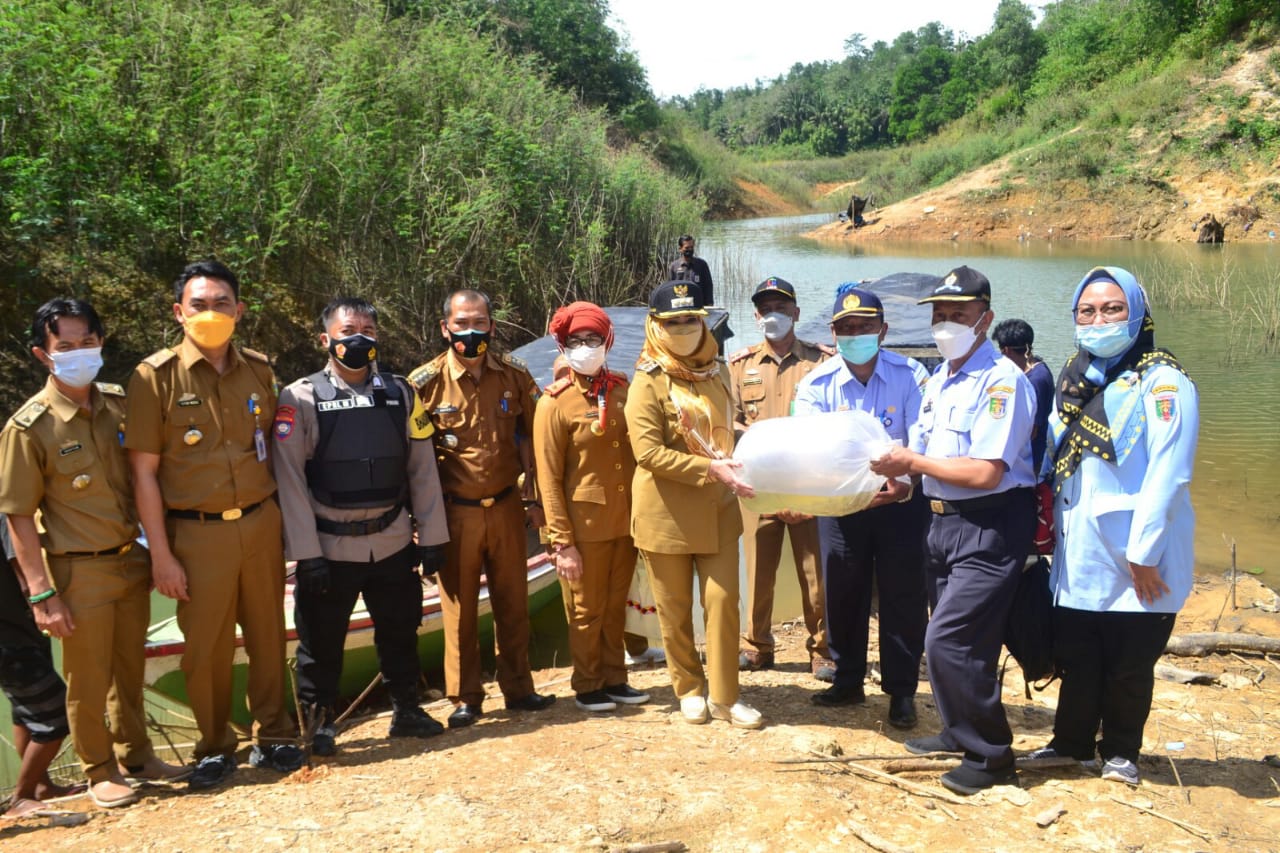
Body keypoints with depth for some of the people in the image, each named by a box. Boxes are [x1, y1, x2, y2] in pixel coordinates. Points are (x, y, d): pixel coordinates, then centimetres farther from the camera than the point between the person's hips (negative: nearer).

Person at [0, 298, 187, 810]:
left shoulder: (120, 405, 1)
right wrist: (41, 594, -15)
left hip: (131, 561, 5)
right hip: (80, 573, -5)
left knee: (130, 669, 19)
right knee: (89, 681, 8)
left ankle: (135, 754, 36)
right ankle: (99, 771, 28)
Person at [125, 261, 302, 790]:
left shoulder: (259, 370, 5)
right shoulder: (156, 376, -7)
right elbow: (144, 471, -7)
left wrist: (280, 518, 8)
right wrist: (161, 554, -9)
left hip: (261, 524, 3)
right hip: (198, 533, -3)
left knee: (267, 636, 11)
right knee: (206, 648, 6)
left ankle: (272, 737, 28)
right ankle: (214, 748, 25)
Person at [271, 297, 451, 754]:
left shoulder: (400, 394, 3)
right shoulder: (301, 399, -7)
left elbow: (422, 469, 5)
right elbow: (289, 478, -10)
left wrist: (432, 537, 2)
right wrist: (306, 553, -14)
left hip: (393, 543, 3)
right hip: (330, 548, -3)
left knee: (400, 633, 16)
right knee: (321, 643, 8)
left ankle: (406, 710, 35)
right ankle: (319, 724, 27)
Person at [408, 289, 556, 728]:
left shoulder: (514, 375, 1)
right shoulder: (425, 382, -7)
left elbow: (529, 439, 8)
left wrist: (532, 498, 6)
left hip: (506, 507, 2)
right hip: (455, 511, -2)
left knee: (512, 601, 11)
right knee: (459, 606, 7)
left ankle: (518, 687, 25)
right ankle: (464, 698, 19)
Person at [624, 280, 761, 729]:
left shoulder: (714, 373, 9)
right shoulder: (648, 381, -9)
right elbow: (648, 452, -18)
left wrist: (735, 464, 3)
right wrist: (712, 470, -24)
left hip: (716, 508, 4)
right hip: (667, 512, -4)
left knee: (723, 599, 1)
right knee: (675, 607, 8)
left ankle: (724, 697, 12)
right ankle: (689, 688, 26)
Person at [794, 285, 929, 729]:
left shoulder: (910, 376, -11)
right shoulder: (816, 385, -7)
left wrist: (906, 483, -37)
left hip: (900, 502, -2)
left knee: (903, 596, 3)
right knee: (842, 593, 11)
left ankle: (901, 692, 18)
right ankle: (848, 681, 29)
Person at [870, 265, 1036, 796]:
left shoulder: (1002, 381, -15)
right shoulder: (937, 382, 14)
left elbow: (985, 472, -23)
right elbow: (918, 454, 15)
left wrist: (913, 462, -17)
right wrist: (895, 473, -5)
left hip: (990, 527, -8)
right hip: (943, 521, 9)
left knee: (949, 641, -10)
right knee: (952, 638, 18)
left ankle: (991, 756, 6)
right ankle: (960, 732, 36)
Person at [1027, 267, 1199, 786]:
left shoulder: (1161, 382, -10)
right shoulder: (1073, 381, 12)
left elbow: (1168, 474, -17)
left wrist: (1144, 553, -19)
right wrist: (1050, 524, 8)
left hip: (1135, 564, -5)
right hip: (1078, 556, 6)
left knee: (1129, 666, 10)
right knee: (1076, 659, 14)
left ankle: (1120, 752, 28)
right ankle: (1073, 743, 31)